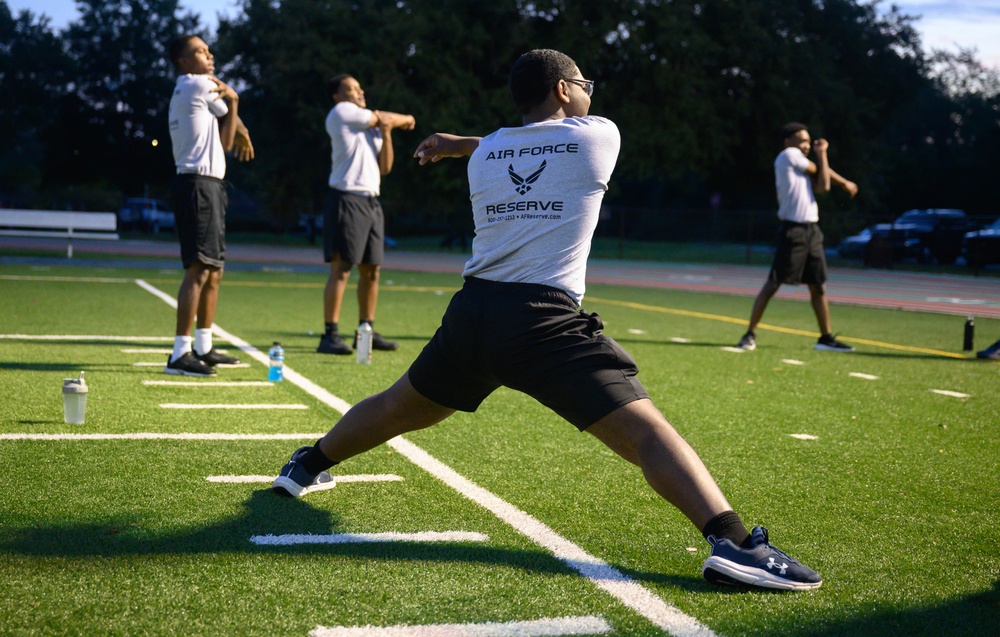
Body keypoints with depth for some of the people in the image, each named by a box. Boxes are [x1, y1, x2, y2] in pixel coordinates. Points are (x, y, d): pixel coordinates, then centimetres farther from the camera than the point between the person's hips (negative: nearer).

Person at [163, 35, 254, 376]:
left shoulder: (193, 89, 23)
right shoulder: (199, 85, -7)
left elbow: (224, 140, 16)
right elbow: (232, 121, 7)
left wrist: (230, 100, 7)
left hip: (209, 185, 11)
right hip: (198, 185, -11)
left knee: (214, 270, 16)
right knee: (199, 269, -15)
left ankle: (204, 347, 23)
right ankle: (179, 354, -17)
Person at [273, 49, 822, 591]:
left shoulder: (483, 155, 15)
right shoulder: (599, 135, 7)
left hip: (471, 312, 6)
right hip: (543, 321, -5)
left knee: (400, 408, 28)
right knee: (645, 429, -12)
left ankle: (307, 467, 46)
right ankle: (733, 544, -28)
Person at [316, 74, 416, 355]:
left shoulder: (372, 127, 22)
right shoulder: (341, 112, 0)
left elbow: (385, 167, 13)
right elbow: (381, 117, -1)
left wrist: (387, 134, -1)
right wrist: (406, 120, 19)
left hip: (370, 201, 8)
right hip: (347, 198, -8)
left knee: (371, 270, 9)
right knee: (341, 268, -11)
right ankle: (330, 335, -11)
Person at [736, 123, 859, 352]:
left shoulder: (800, 163, 20)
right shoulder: (788, 155, -4)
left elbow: (823, 186, 5)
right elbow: (819, 171, 1)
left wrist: (821, 153, 6)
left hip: (812, 230, 9)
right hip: (793, 230, -9)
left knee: (818, 286, 10)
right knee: (773, 284, -7)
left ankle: (826, 338, 16)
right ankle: (750, 334, -1)